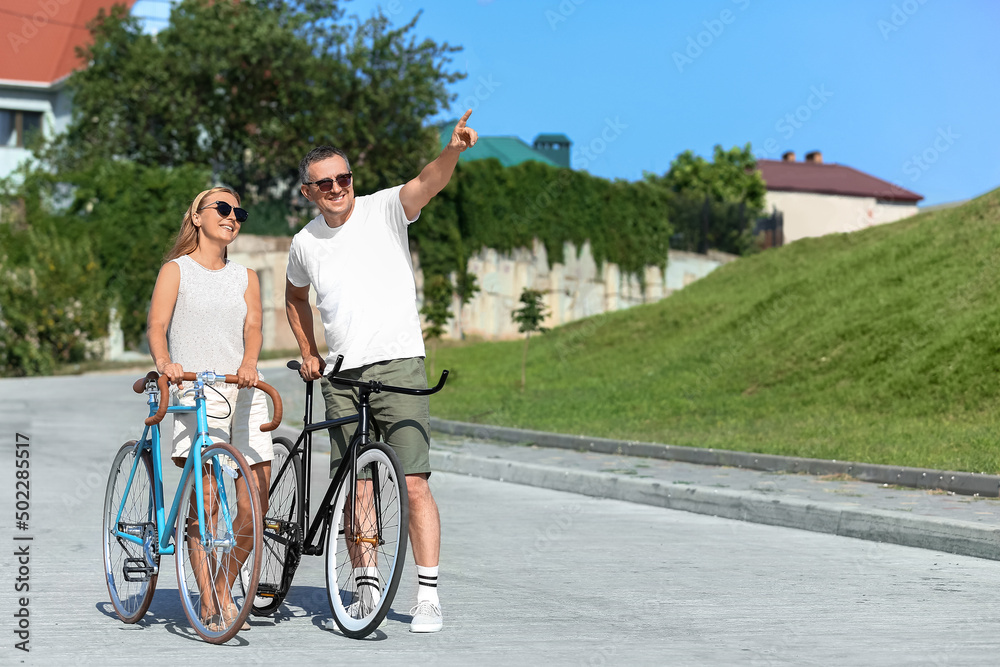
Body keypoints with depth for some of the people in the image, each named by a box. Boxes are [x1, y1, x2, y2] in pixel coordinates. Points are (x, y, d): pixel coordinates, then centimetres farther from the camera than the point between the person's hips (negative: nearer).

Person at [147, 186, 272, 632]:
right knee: (205, 499, -13)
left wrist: (248, 364, -18)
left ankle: (224, 590, 16)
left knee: (256, 506, -2)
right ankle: (209, 602, -4)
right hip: (197, 393, -4)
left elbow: (253, 328, 4)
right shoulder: (177, 270, 8)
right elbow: (157, 326, -4)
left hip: (244, 391, 4)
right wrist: (165, 362, -25)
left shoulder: (244, 277, 19)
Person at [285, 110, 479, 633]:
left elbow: (428, 182, -21)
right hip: (341, 377, 4)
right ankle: (365, 582, 20)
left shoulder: (384, 209, -1)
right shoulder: (305, 243, 10)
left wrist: (453, 150, -41)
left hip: (398, 367, -4)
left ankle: (427, 595, -9)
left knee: (414, 482, -12)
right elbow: (294, 296, 29)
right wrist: (308, 354, 20)